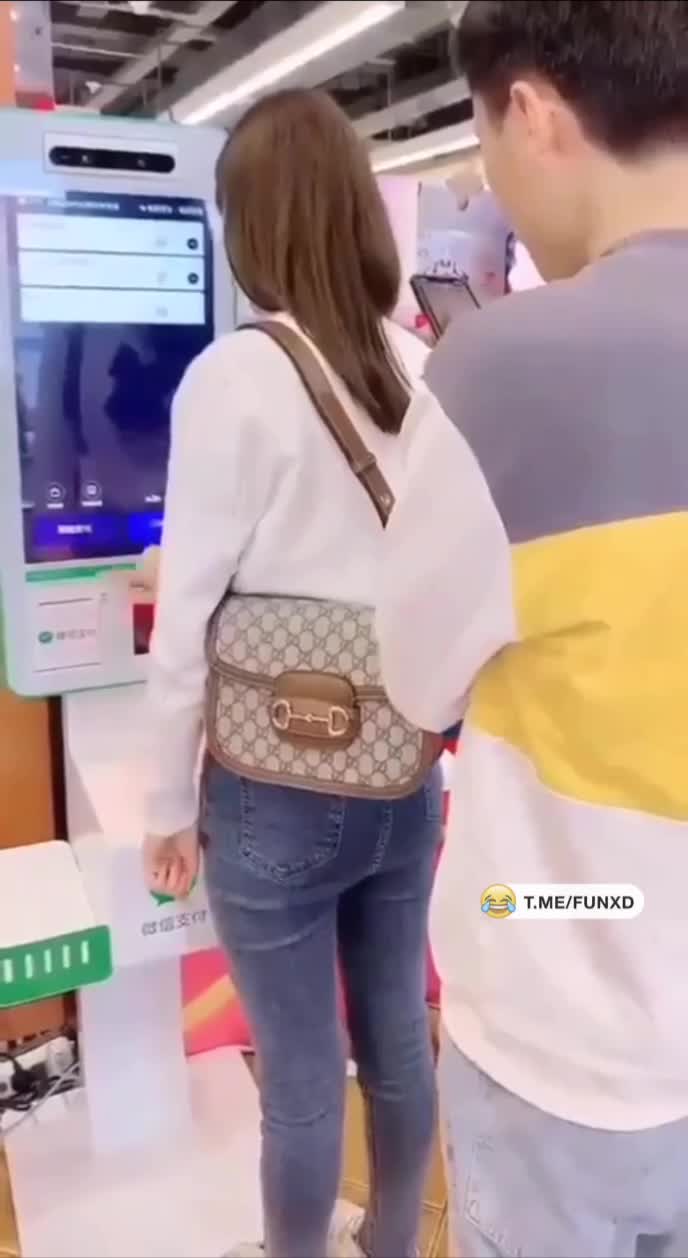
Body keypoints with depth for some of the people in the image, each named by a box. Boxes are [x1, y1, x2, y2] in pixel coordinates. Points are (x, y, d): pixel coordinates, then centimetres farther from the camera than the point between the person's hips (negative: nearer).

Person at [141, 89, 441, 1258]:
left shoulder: (235, 376, -15)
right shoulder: (429, 371, 0)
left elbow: (189, 615, -13)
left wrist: (168, 805, -1)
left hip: (278, 790, -5)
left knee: (300, 1070, 12)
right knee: (397, 1032, 22)